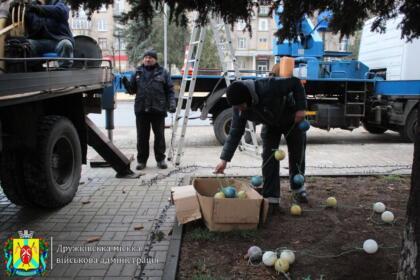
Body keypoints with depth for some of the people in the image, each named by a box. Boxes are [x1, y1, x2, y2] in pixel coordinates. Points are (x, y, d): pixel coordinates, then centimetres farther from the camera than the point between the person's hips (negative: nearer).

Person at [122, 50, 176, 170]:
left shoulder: (163, 73, 6)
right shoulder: (138, 73, 12)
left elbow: (170, 91, 4)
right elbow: (132, 90, 15)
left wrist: (172, 103, -8)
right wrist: (126, 83, -5)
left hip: (158, 110, -2)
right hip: (141, 110, 2)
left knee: (159, 136, 6)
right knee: (142, 137, 7)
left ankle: (160, 159, 17)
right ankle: (142, 160, 17)